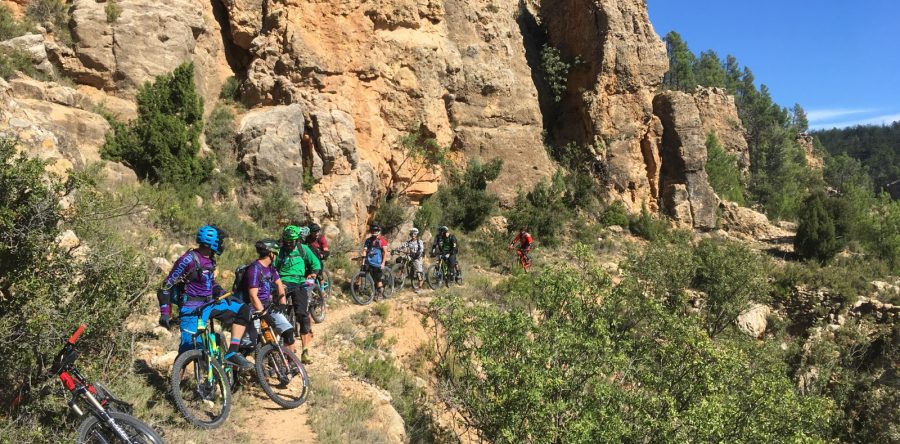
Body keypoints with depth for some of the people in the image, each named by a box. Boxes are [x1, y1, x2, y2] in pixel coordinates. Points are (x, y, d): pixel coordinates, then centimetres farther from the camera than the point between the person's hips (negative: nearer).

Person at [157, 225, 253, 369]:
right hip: (192, 308, -7)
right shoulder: (188, 260, -15)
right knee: (188, 347, -11)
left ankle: (232, 353, -8)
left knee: (243, 310, -5)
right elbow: (168, 286, -12)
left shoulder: (210, 260, 9)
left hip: (210, 304, 7)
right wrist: (165, 312, -16)